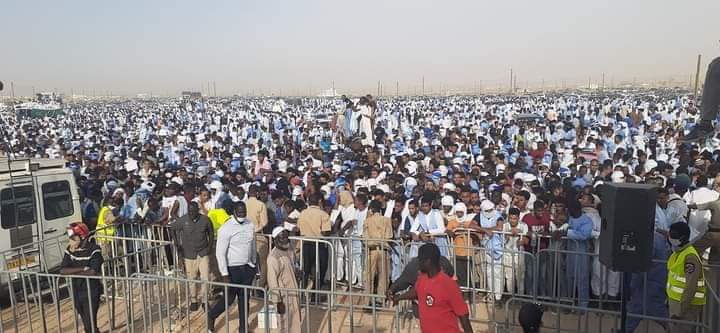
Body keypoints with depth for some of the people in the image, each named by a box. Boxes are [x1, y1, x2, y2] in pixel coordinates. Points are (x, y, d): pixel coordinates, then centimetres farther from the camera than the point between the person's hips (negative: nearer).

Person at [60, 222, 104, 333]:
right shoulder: (70, 250, 0)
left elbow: (93, 272, -23)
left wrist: (72, 271, -13)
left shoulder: (94, 250, -16)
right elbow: (62, 270, -9)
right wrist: (83, 269, -19)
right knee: (85, 323, 17)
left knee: (90, 323, -6)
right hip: (77, 291, 6)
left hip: (91, 292, -6)